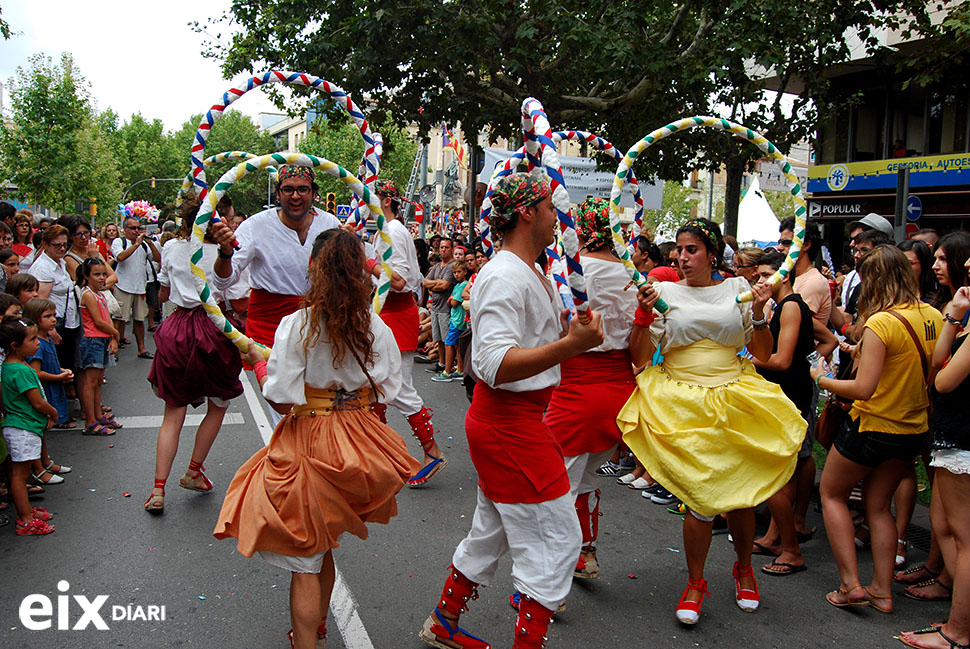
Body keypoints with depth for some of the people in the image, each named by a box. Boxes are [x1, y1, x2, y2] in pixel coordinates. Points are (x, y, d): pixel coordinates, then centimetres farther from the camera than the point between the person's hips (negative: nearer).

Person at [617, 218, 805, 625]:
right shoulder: (664, 291, 2)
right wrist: (645, 312, -15)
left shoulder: (737, 289, 7)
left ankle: (744, 568, 36)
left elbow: (763, 354, 8)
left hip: (734, 400, 2)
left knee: (741, 491, 7)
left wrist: (759, 313, -6)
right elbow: (639, 358, -2)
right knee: (703, 497, -8)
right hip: (681, 403, -2)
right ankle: (695, 582, 15)